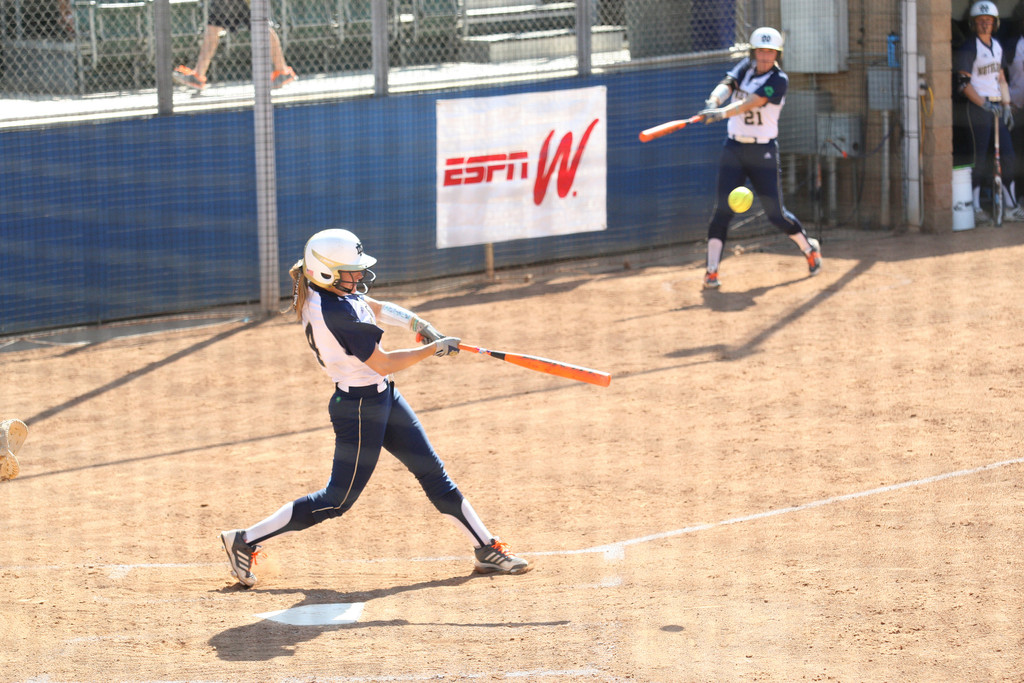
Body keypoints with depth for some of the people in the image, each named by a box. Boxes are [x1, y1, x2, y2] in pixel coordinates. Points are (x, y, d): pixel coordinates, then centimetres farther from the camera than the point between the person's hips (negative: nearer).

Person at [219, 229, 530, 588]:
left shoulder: (319, 292, 1)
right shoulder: (336, 312, -28)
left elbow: (375, 308, 18)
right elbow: (382, 363, -23)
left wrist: (415, 322, 3)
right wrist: (434, 348, -13)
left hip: (382, 397, 10)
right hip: (360, 407, -10)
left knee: (433, 473, 13)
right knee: (337, 500, 0)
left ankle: (486, 548, 20)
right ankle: (245, 541, 9)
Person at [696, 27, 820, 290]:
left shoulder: (779, 80, -10)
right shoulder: (746, 67, 6)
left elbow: (751, 103, -25)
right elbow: (726, 85, -11)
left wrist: (723, 113, -40)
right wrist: (713, 101, -34)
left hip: (764, 152, -3)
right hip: (734, 149, 3)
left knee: (776, 214, 1)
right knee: (723, 209, -8)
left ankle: (810, 248, 28)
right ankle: (711, 271, -7)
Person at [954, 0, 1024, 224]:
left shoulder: (997, 46, 14)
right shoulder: (969, 48, -9)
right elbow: (964, 83, -13)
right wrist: (984, 104, -20)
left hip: (996, 106, 7)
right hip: (978, 106, -7)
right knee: (981, 159, -7)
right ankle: (975, 208, -2)